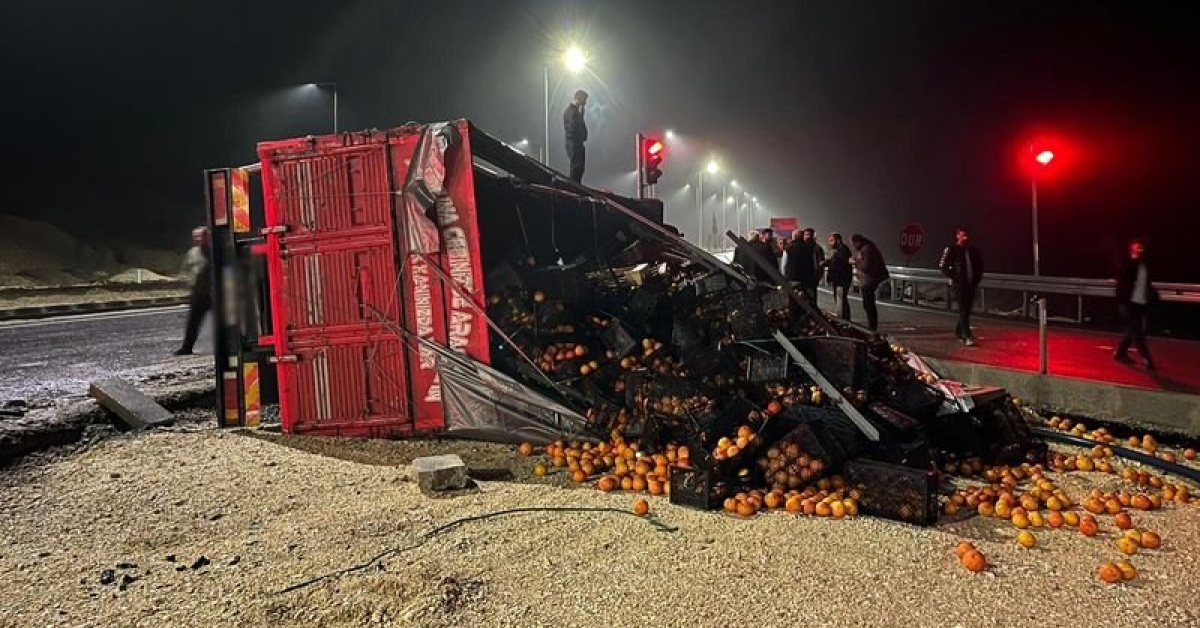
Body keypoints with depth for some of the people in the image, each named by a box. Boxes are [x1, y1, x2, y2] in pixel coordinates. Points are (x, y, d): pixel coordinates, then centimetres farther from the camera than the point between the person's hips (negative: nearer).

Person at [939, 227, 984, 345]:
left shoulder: (973, 250, 11)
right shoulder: (951, 250, -3)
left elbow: (979, 266, 22)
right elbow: (943, 266, -5)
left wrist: (977, 278, 10)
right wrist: (954, 277, -9)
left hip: (971, 284, 5)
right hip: (959, 284, -5)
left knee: (967, 309, 10)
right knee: (963, 310, -11)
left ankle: (959, 331, 28)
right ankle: (967, 336, -15)